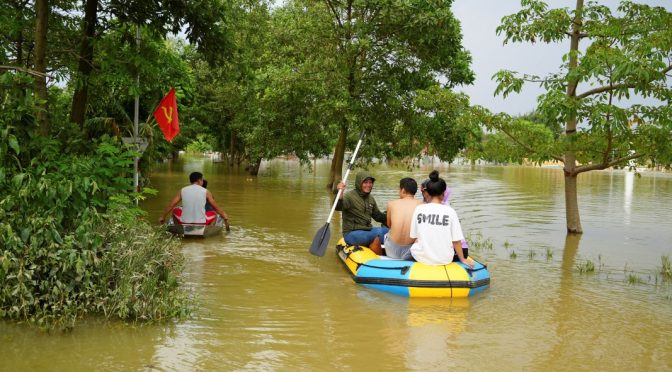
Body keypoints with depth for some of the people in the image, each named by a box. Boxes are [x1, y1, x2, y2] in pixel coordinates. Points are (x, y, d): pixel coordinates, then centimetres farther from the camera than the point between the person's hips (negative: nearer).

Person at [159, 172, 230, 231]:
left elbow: (171, 205, 6)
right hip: (201, 223, -1)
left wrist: (162, 217, 20)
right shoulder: (205, 192, -1)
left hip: (185, 223, 1)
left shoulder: (182, 190, 3)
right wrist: (225, 217, 19)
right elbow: (216, 207, 6)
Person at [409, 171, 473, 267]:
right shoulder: (450, 211, -11)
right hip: (444, 259, 0)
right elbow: (456, 240, -7)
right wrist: (463, 259, 8)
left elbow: (415, 237, 0)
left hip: (422, 257, 1)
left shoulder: (419, 209, -7)